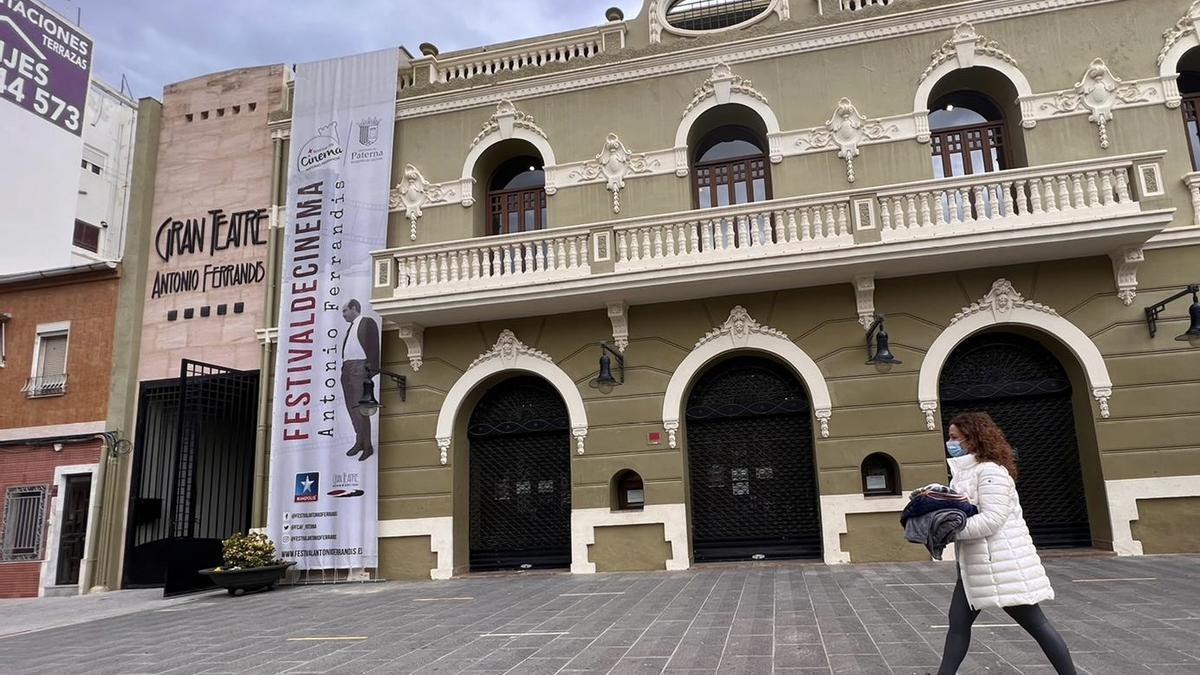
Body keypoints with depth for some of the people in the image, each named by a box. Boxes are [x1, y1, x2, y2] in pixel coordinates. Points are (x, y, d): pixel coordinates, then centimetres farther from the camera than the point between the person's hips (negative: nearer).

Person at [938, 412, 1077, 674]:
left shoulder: (990, 470, -17)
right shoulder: (963, 471, 12)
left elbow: (991, 520, -25)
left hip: (1002, 561, -9)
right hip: (976, 564, 9)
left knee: (1035, 623, 3)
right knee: (958, 621, 9)